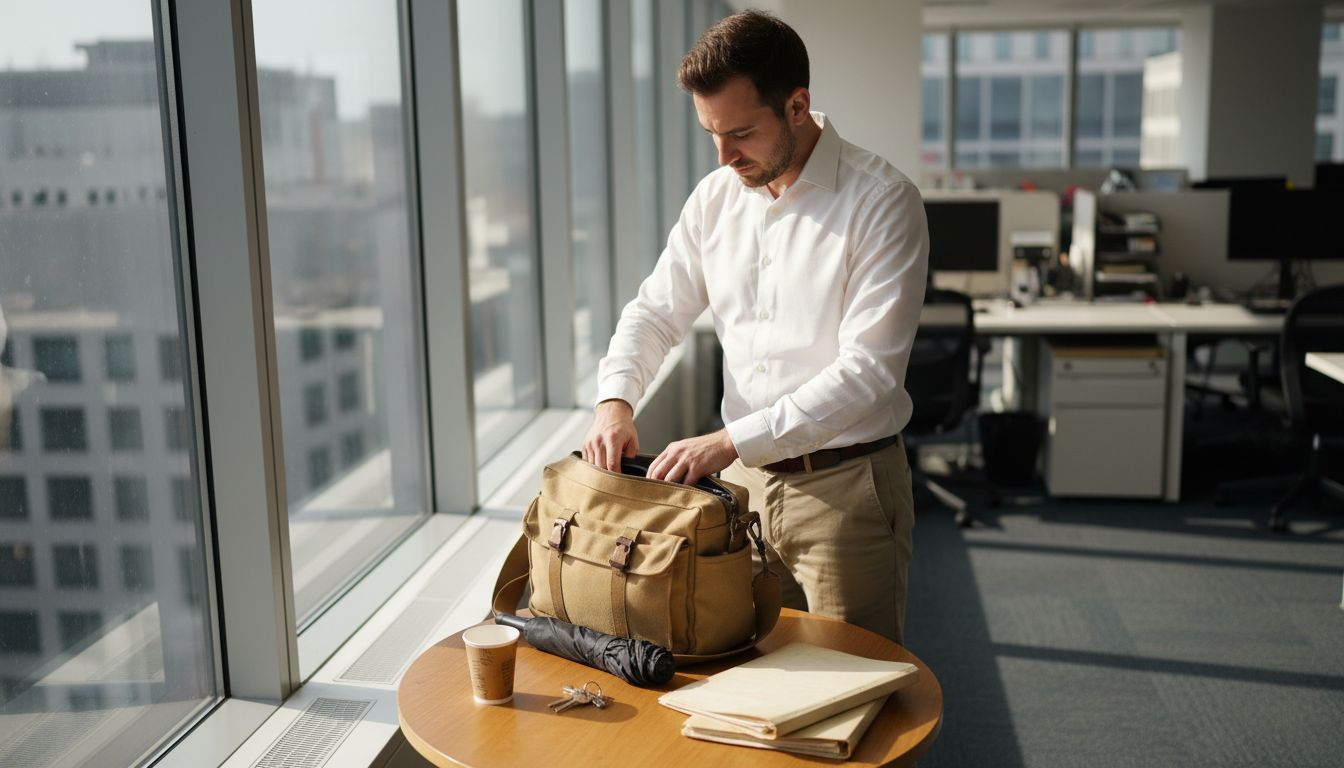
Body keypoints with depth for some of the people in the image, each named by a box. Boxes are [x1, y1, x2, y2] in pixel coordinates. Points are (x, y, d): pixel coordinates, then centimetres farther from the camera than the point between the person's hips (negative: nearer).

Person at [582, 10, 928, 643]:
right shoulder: (715, 197, 4)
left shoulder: (882, 202, -14)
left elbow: (867, 371, -21)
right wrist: (616, 399, -8)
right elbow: (656, 311, 12)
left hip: (845, 487, -5)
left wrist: (731, 441, -25)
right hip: (744, 479, 5)